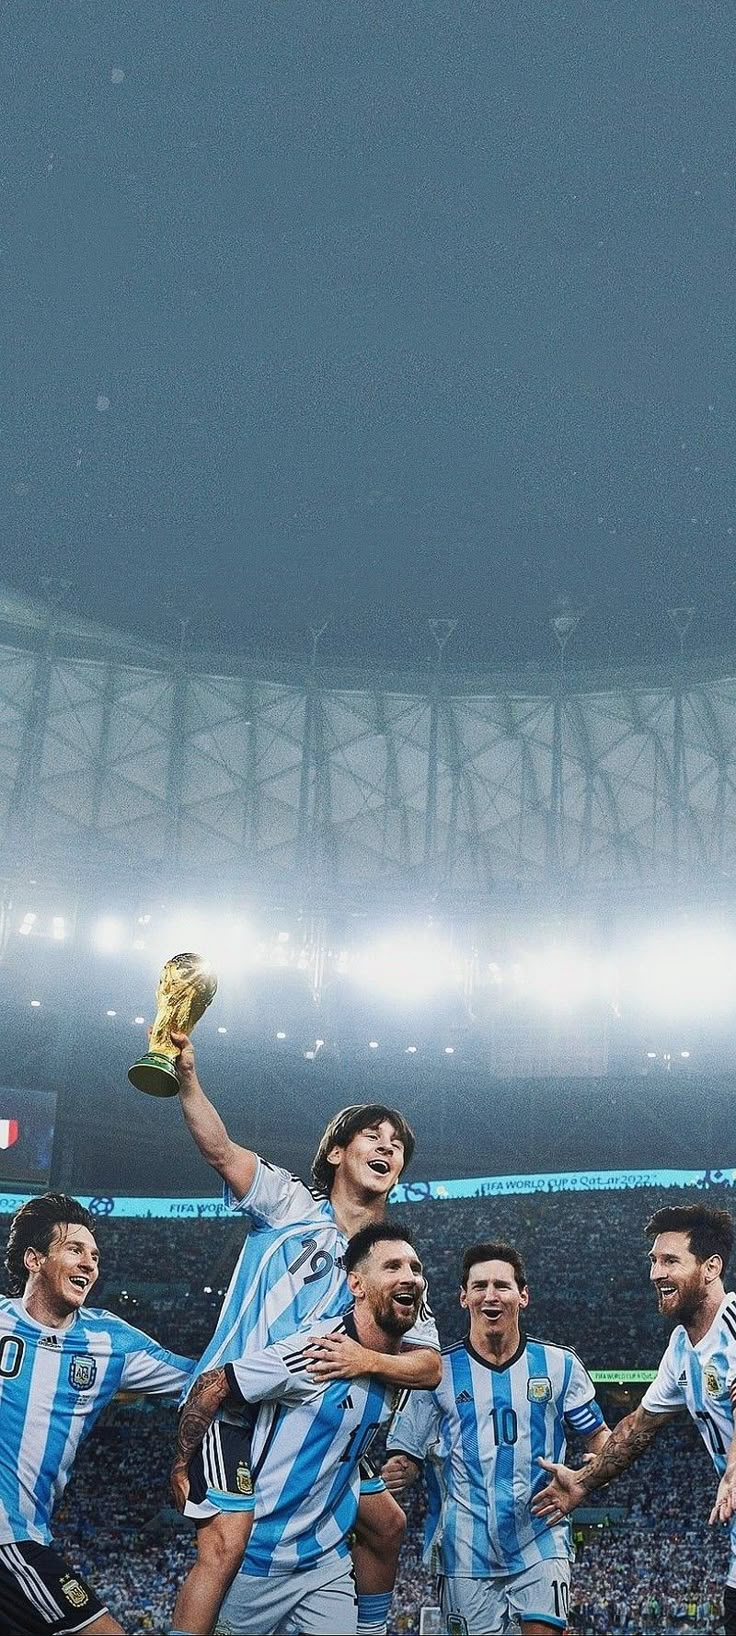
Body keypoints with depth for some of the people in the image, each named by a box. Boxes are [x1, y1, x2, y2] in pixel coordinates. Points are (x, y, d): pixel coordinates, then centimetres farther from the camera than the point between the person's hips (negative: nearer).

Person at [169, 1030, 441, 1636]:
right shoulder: (290, 1202, -4)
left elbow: (431, 1368, 1)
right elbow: (221, 1148, -21)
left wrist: (367, 1361, -19)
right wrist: (187, 1076, -39)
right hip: (234, 1409, -6)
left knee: (387, 1525, 13)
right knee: (226, 1545, -20)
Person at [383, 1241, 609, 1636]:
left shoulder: (558, 1364, 2)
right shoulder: (437, 1371, -1)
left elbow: (597, 1434, 10)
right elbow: (406, 1455, 3)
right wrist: (397, 1473, -21)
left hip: (540, 1541, 0)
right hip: (467, 1547, 0)